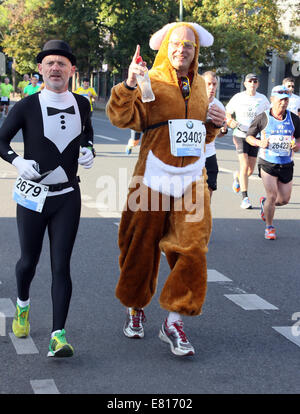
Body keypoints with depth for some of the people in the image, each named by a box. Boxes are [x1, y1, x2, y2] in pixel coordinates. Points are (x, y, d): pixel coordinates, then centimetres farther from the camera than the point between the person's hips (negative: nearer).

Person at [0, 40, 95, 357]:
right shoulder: (26, 107, -9)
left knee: (61, 265, -6)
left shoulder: (81, 104, 3)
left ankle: (58, 334, -7)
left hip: (67, 197, 2)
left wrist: (88, 150, 1)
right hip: (32, 194, -1)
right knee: (29, 260, 11)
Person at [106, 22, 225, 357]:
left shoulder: (199, 85, 12)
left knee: (192, 248, -6)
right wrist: (128, 86, -36)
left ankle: (174, 321, 4)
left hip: (192, 179, 4)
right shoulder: (151, 82, -5)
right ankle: (135, 308, 31)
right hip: (154, 177, -4)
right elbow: (122, 118, -20)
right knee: (142, 246, 8)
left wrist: (213, 124, 5)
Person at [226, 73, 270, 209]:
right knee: (244, 166, -15)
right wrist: (230, 121, -10)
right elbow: (227, 113, 11)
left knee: (251, 169, 4)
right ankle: (245, 198, -11)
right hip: (240, 135, -2)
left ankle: (237, 176, 40)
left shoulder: (263, 99, 4)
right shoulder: (238, 97, 1)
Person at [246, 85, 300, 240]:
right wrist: (259, 143, -17)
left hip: (286, 165, 3)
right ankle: (269, 228, 13)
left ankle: (264, 203, 41)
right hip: (267, 163, -3)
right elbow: (249, 136, 3)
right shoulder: (262, 118, -6)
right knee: (272, 196, -9)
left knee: (284, 200, 7)